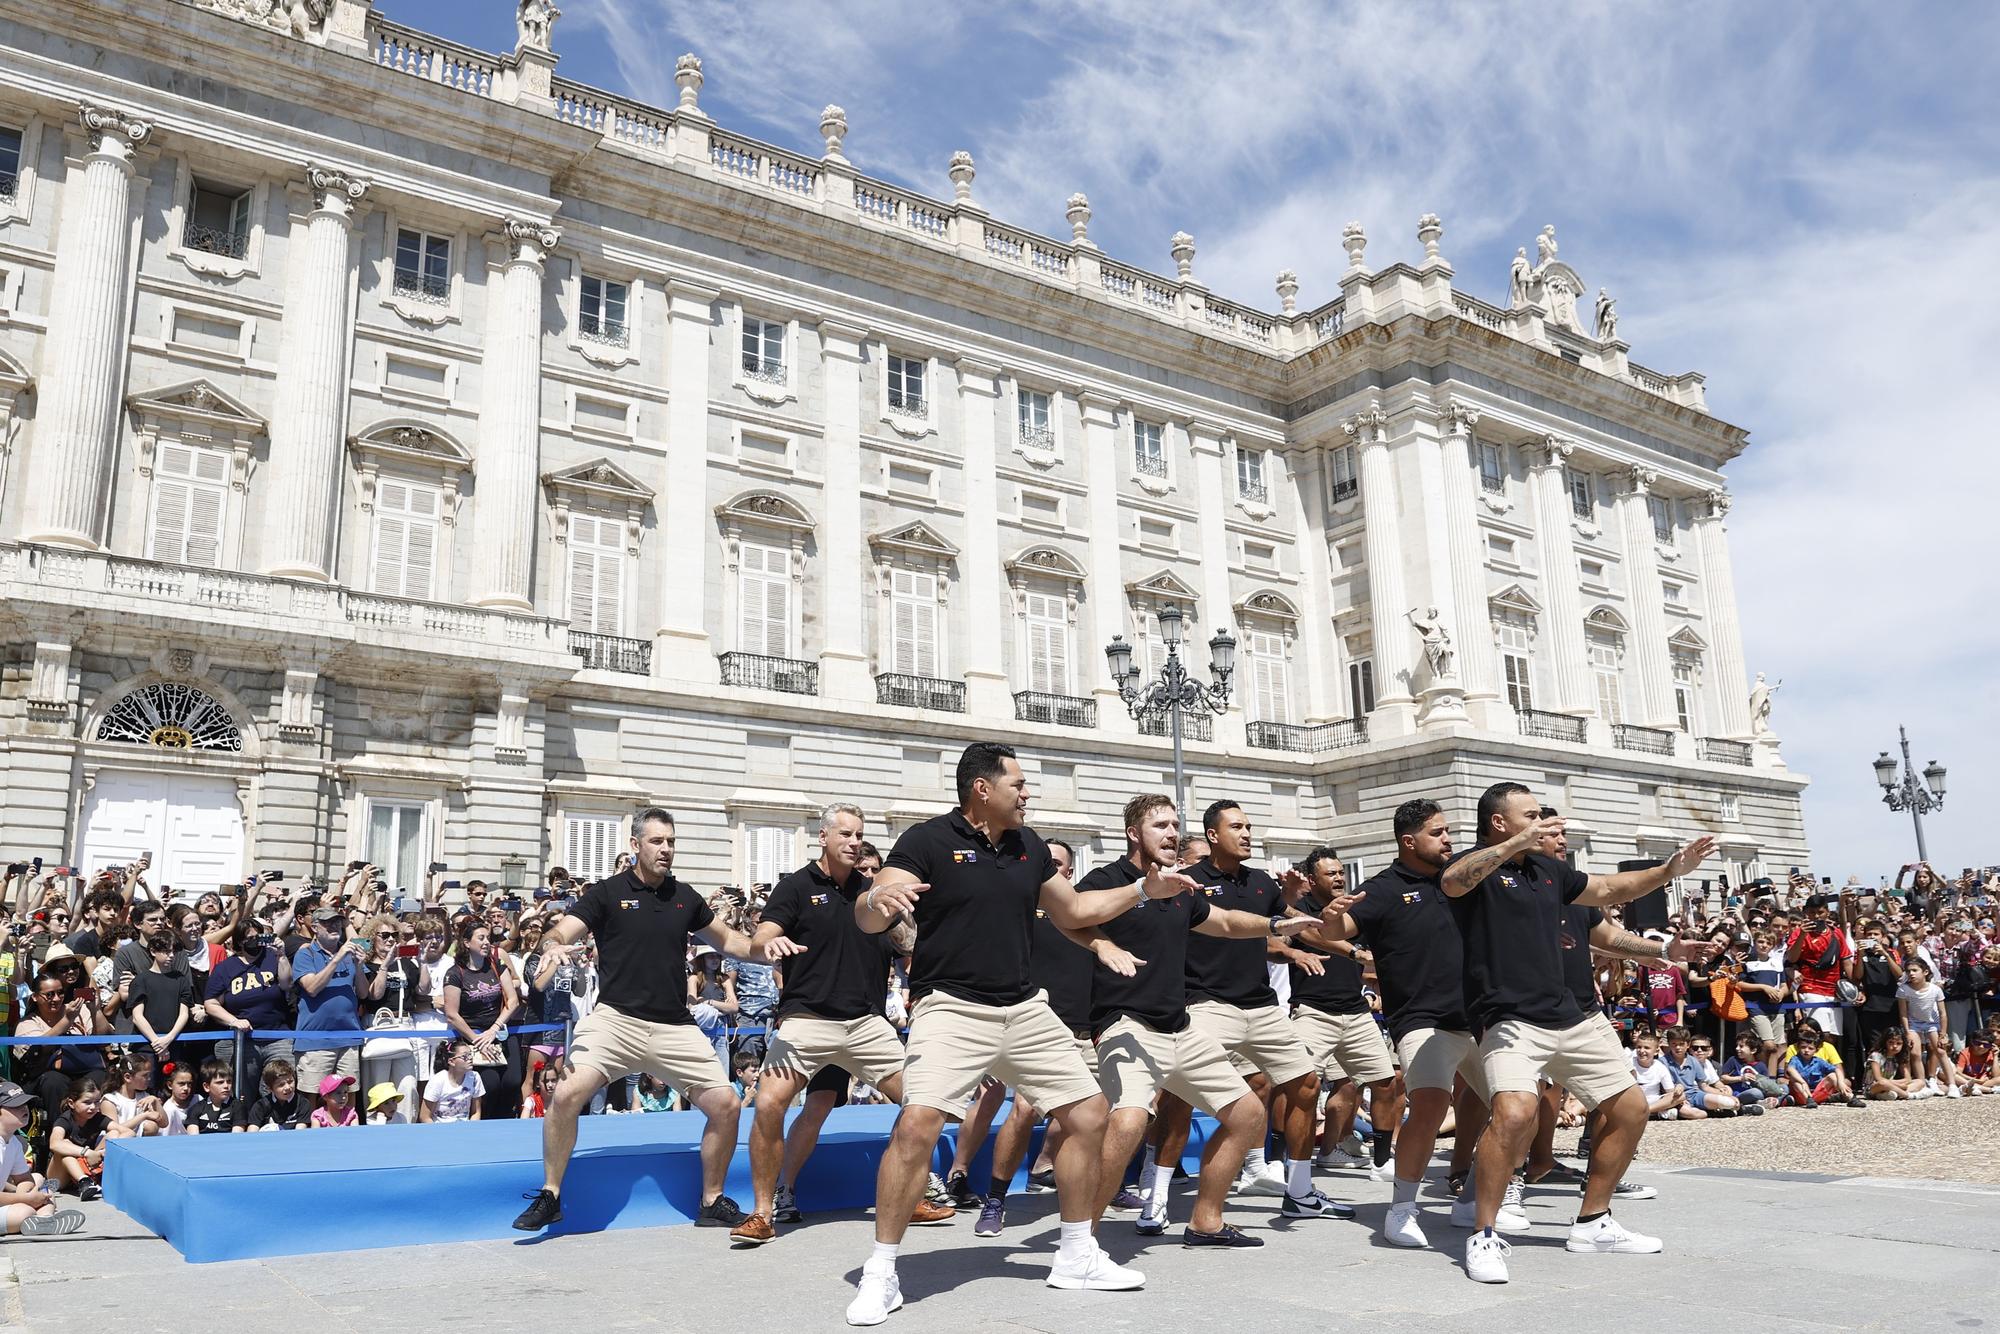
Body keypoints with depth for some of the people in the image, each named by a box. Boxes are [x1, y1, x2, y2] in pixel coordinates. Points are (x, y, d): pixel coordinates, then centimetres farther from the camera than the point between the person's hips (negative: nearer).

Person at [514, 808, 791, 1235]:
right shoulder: (607, 892, 0)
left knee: (727, 1104, -4)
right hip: (615, 1018, -3)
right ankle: (549, 1196, 0)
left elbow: (726, 939, 22)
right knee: (567, 1094, -24)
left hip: (675, 1027, 3)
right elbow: (558, 933, -9)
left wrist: (764, 947, 2)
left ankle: (712, 1202, 19)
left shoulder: (685, 895, 11)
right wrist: (552, 946, -34)